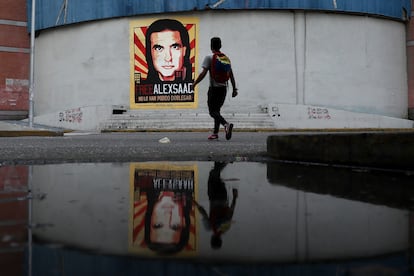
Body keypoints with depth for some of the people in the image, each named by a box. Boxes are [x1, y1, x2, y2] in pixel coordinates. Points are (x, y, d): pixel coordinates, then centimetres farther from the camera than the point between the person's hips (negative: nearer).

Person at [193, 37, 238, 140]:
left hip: (214, 88, -6)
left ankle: (226, 124, -28)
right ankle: (215, 133, 17)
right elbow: (231, 74, 7)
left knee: (212, 111, -4)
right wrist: (234, 89, 10)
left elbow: (203, 73, -14)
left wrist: (194, 83, -2)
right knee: (217, 110, 16)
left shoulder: (209, 58, -8)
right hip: (223, 88, 6)